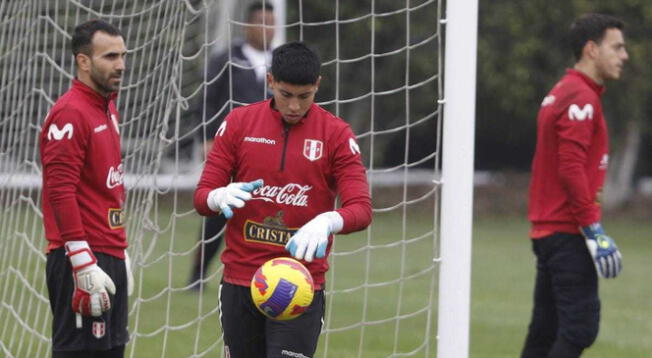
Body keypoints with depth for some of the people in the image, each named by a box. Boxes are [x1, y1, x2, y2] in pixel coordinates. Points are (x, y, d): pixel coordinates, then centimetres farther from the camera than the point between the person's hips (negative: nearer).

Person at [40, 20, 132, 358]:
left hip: (110, 257, 9)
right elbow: (60, 193, -19)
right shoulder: (70, 114, -13)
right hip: (83, 262, -9)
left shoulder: (108, 109, 16)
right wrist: (85, 265, -22)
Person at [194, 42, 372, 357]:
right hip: (239, 281, 3)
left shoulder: (336, 134, -2)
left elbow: (361, 209, -10)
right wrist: (221, 197, -23)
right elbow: (202, 197, 2)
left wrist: (327, 222, -32)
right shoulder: (238, 123, 3)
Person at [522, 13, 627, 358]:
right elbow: (572, 170, -20)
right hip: (569, 233, -10)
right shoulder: (581, 98, -12)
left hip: (547, 231, 10)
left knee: (545, 330, 10)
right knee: (581, 325, -13)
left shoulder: (560, 94, 18)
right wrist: (595, 230, -20)